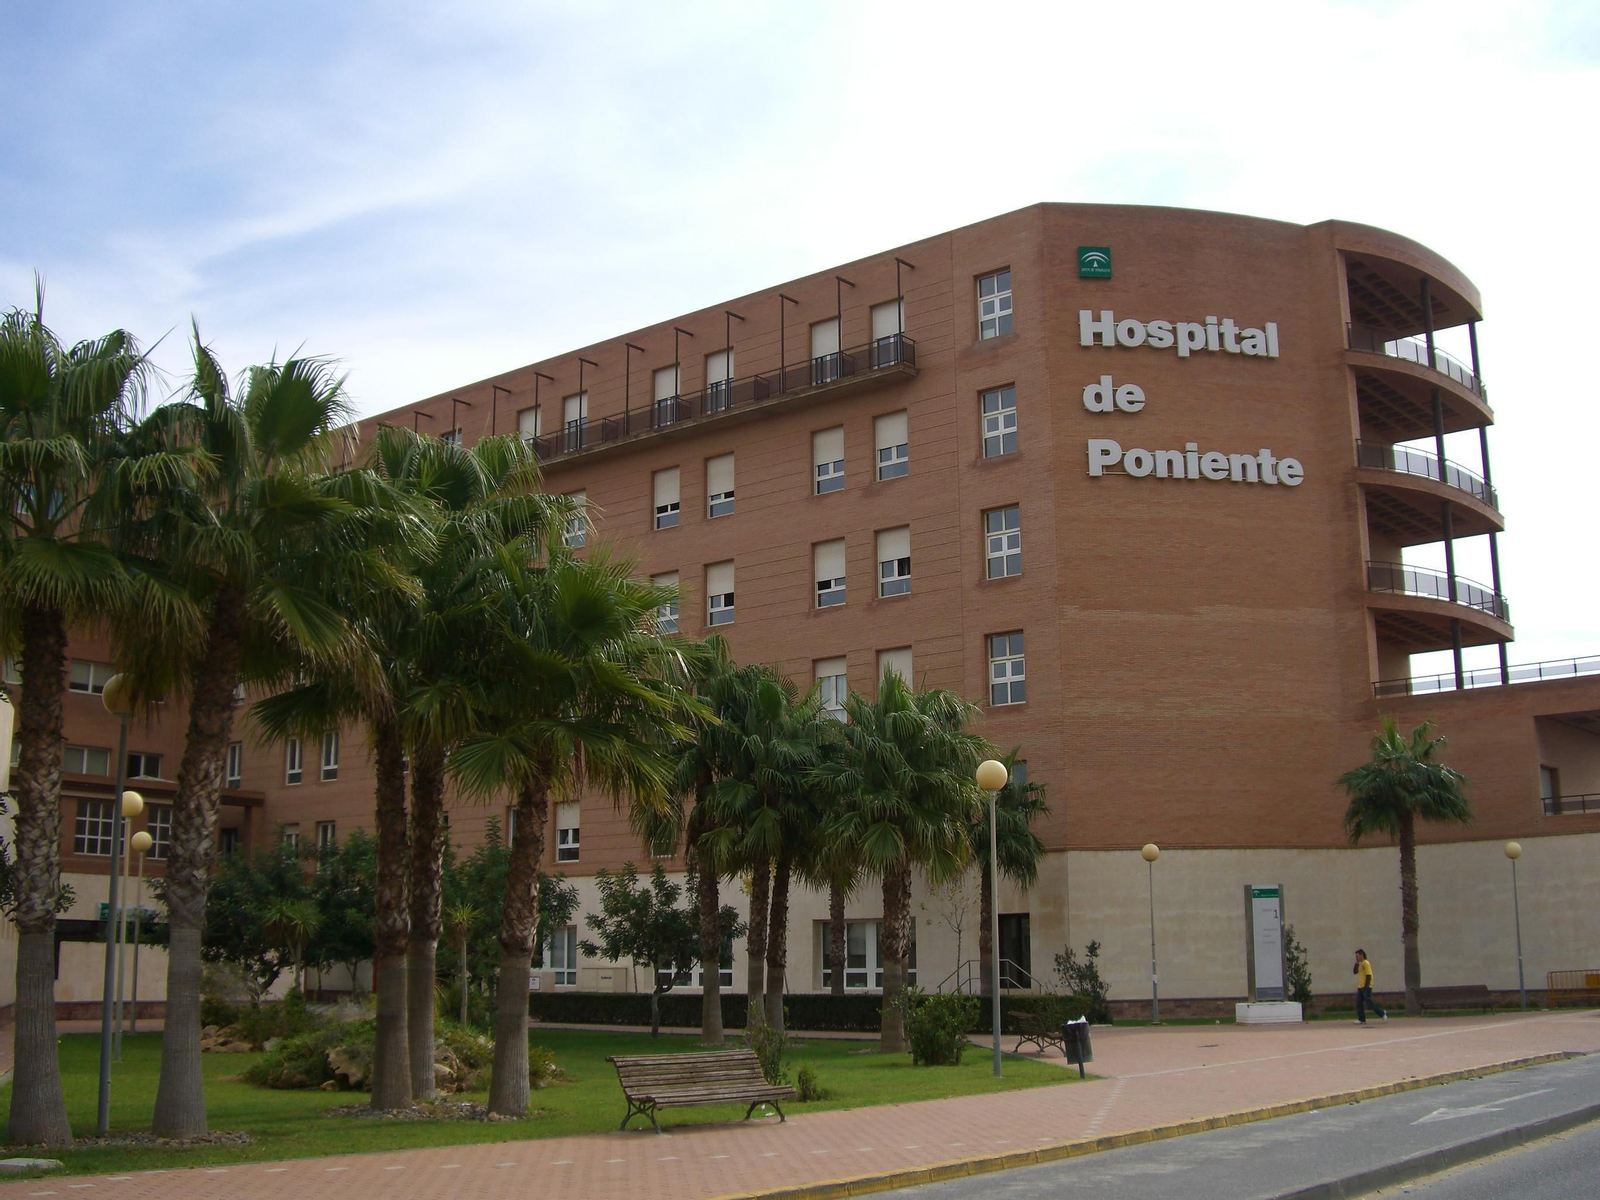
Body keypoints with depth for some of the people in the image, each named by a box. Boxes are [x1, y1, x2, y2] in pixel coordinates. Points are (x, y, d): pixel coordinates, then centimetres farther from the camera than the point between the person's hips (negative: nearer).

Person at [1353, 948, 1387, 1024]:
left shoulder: (1366, 963, -12)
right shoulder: (1360, 964, 14)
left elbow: (1368, 975, -17)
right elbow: (1354, 972, 12)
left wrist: (1366, 986, -22)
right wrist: (1356, 963, 2)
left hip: (1366, 987, -9)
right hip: (1360, 987, 9)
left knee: (1369, 1003, -8)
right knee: (1358, 1003, 3)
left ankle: (1383, 1013, 6)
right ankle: (1361, 1019, 4)